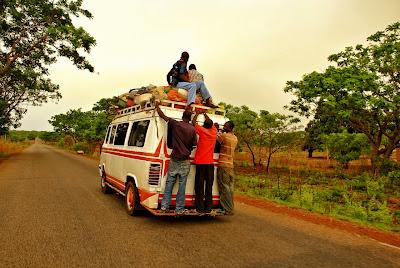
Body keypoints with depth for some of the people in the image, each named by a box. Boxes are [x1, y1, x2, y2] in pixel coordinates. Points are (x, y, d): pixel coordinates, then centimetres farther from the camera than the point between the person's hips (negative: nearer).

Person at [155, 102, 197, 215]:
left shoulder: (175, 124, -5)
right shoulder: (192, 129, -5)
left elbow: (162, 115, 1)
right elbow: (194, 144, 2)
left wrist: (157, 106, 18)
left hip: (174, 160, 1)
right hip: (185, 162, -1)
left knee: (169, 183, 11)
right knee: (182, 185, 5)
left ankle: (164, 206, 15)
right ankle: (179, 209, 11)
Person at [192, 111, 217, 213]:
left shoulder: (202, 130, -5)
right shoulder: (214, 131, 6)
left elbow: (193, 122, 10)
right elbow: (211, 123, 27)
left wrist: (197, 114, 27)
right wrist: (205, 115, 40)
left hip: (201, 162, -4)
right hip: (210, 162, 4)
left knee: (200, 185, 0)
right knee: (209, 185, 7)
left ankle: (200, 207, 2)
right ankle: (208, 207, 9)